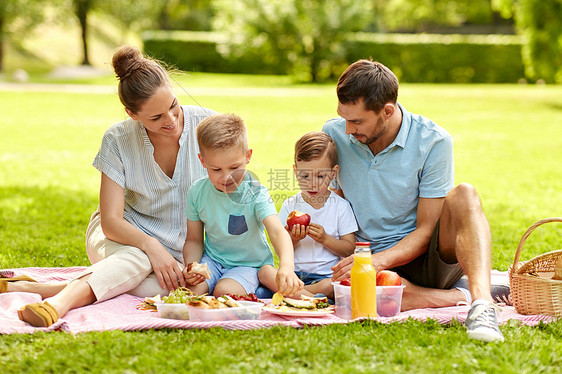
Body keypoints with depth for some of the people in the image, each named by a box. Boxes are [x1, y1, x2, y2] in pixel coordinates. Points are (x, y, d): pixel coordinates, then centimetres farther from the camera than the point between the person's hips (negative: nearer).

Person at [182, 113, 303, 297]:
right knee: (191, 289, -24)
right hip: (212, 260, 3)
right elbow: (194, 240, 4)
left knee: (224, 291, -30)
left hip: (250, 263, -3)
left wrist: (286, 265, -57)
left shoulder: (255, 193, -20)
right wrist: (191, 265, -19)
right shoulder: (197, 192, -8)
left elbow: (277, 231, -36)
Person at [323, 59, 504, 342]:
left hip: (425, 261, -1)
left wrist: (380, 259, -28)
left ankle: (481, 300, -49)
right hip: (369, 260, 1)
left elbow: (425, 231, -11)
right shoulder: (333, 135, -3)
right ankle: (460, 298, -25)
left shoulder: (433, 141, -12)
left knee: (464, 195, -31)